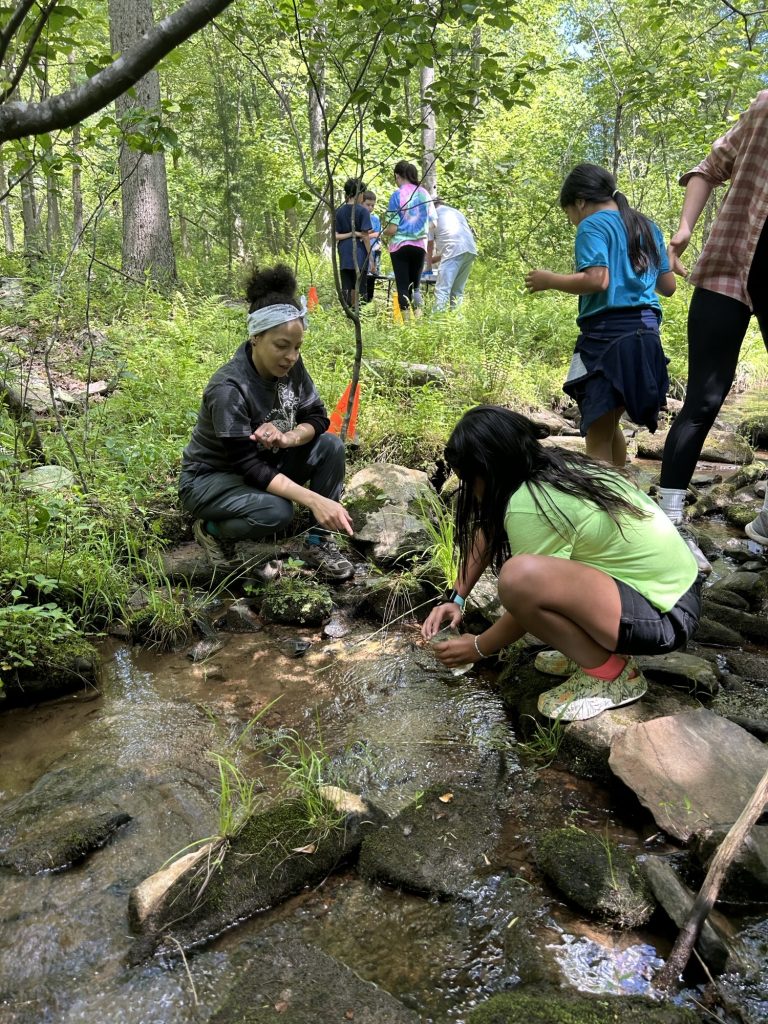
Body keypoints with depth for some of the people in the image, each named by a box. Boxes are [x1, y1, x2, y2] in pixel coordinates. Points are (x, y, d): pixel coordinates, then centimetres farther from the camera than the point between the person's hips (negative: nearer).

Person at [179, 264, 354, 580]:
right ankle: (210, 529, -5)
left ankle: (317, 541, -8)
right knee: (276, 512, -35)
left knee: (330, 446, -15)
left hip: (265, 461, 7)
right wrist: (314, 500, -41)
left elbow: (317, 418, -5)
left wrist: (288, 438, -29)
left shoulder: (289, 366, -12)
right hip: (211, 478, -7)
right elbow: (249, 467, -33)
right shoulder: (229, 389, -31)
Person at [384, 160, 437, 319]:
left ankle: (407, 321, -4)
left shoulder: (397, 195, -6)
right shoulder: (425, 193, 6)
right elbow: (433, 225, 6)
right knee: (415, 284, 14)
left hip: (400, 245, -4)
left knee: (403, 286, 1)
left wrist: (384, 232, 11)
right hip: (420, 246, 4)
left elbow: (392, 229, -10)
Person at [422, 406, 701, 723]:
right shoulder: (551, 467, 2)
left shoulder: (530, 506, -22)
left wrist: (477, 648, 6)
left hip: (664, 615, -9)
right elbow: (488, 533, 14)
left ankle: (609, 674, -7)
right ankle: (592, 646, 14)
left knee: (519, 577, -30)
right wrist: (456, 599, 11)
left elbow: (528, 598, -10)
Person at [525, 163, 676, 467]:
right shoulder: (647, 227, 19)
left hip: (608, 334, -8)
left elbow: (597, 280, -19)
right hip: (646, 334, 8)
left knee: (598, 434, -5)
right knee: (610, 425, 20)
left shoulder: (593, 225, -4)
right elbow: (668, 285, 21)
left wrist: (549, 280, -5)